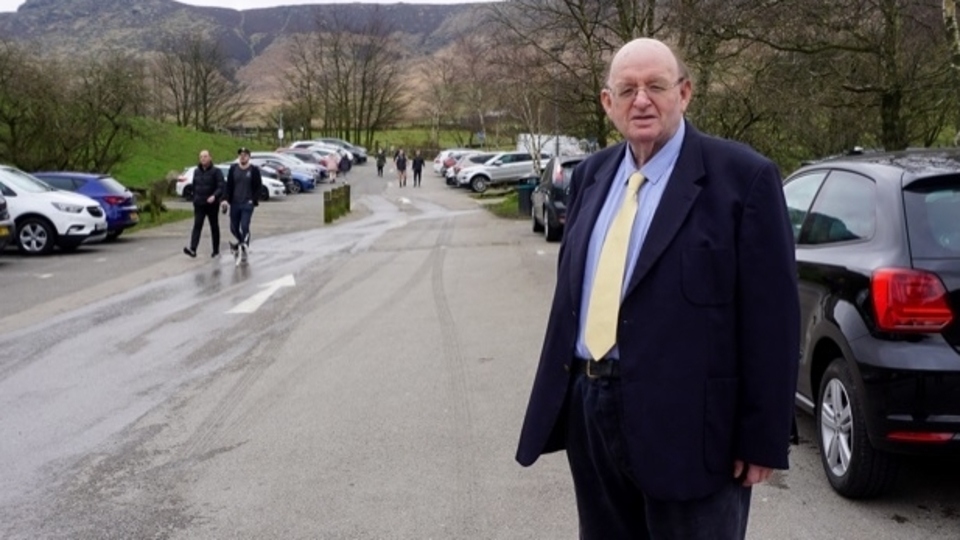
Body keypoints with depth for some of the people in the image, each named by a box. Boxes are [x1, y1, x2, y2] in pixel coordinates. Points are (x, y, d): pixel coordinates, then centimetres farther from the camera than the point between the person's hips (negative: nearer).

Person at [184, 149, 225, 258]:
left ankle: (216, 251, 16)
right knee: (197, 226, -10)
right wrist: (194, 199, 16)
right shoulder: (196, 171, 10)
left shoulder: (216, 171, -5)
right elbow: (194, 187, 18)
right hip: (199, 204, 3)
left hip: (212, 204, -3)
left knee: (214, 227, 7)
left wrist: (214, 196, -30)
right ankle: (192, 249, -22)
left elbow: (221, 187, -14)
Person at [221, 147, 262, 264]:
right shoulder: (233, 168, 5)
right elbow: (228, 185, 4)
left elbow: (259, 187, 0)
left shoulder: (254, 170, -2)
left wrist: (253, 200, -10)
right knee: (233, 228, 6)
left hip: (247, 204, -3)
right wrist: (226, 199, -8)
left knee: (245, 227, -11)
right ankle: (241, 243, 30)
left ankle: (244, 251, -4)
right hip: (234, 203, 3)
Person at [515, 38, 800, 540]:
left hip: (685, 419, -6)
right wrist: (560, 396, 14)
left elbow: (772, 317, -10)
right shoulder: (592, 175, 10)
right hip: (589, 409, 6)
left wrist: (762, 439, -11)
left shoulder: (743, 176, -9)